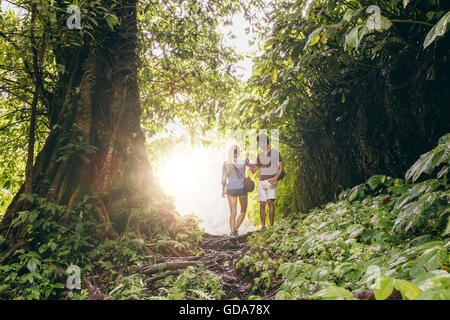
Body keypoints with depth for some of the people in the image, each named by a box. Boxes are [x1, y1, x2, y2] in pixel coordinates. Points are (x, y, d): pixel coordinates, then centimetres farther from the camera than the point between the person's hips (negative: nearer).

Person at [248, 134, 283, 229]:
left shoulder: (275, 153, 4)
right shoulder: (260, 155, 17)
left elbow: (281, 167, 0)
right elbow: (254, 170, 18)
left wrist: (275, 177, -15)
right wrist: (248, 163, -1)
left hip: (271, 181, -4)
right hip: (261, 181, 4)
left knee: (270, 201, -18)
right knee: (262, 204, -1)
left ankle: (271, 225, -14)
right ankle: (263, 226, 4)